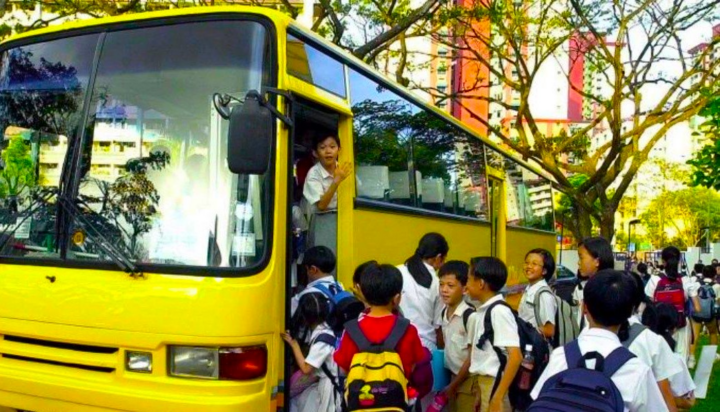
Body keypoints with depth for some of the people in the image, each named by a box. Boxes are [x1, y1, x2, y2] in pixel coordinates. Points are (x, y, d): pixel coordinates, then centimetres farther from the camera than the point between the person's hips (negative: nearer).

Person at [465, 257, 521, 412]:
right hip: (481, 383, 9)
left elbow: (515, 357, -21)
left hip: (494, 385, -8)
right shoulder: (479, 314, 9)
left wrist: (498, 397, -22)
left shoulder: (500, 311, -16)